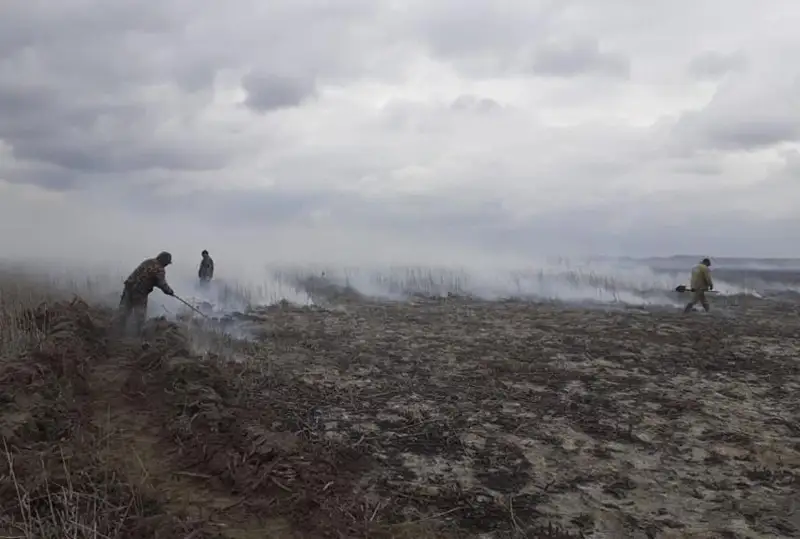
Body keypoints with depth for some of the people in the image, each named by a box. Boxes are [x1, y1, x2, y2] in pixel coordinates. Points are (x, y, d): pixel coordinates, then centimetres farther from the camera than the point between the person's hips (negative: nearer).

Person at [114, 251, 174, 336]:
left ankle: (118, 329, 22)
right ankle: (138, 333, 11)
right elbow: (162, 284, -15)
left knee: (125, 309, 14)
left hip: (129, 286, 7)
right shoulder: (160, 270, -10)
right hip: (140, 292, -7)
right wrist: (170, 292, 1)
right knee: (140, 313, 6)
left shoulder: (148, 262, 13)